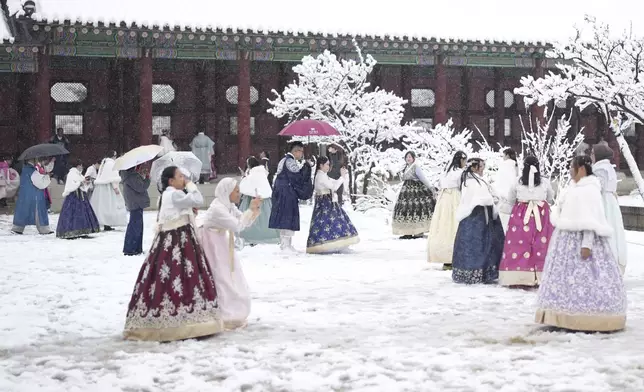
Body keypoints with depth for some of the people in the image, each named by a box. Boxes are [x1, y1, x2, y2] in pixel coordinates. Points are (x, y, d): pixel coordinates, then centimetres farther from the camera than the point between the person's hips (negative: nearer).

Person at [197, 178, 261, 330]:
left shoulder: (229, 205, 2)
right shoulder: (217, 208, -27)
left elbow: (245, 222, 5)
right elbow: (237, 226, -30)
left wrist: (255, 210, -10)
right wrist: (250, 209, -23)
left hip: (221, 245, 10)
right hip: (211, 246, -10)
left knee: (231, 280, 12)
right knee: (220, 280, -6)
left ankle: (231, 315, 23)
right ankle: (225, 318, 2)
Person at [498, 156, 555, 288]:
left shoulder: (518, 182, -3)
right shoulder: (545, 182, 0)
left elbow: (510, 199, 10)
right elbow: (551, 199, 15)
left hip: (521, 214, -1)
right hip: (541, 215, 1)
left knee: (519, 244, 0)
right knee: (541, 245, 2)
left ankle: (517, 278, -3)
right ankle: (541, 278, 1)